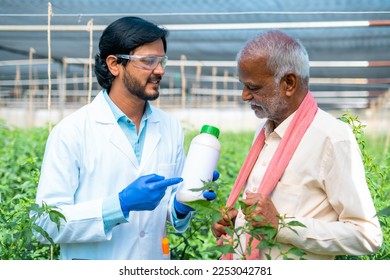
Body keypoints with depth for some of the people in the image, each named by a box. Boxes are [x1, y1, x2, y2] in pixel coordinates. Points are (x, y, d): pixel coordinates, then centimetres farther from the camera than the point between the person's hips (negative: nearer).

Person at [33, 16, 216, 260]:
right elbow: (46, 223, -18)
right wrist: (121, 203, -26)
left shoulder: (170, 128, -1)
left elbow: (171, 214, 8)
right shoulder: (71, 132, -14)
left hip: (154, 267, 4)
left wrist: (183, 205, -13)